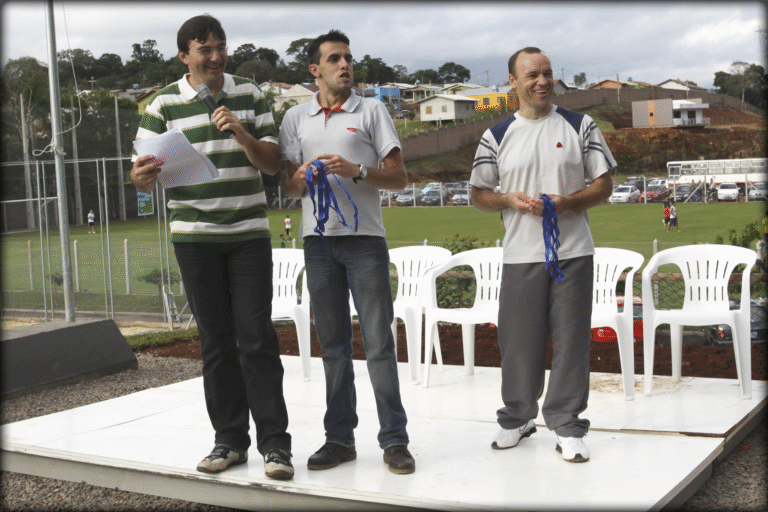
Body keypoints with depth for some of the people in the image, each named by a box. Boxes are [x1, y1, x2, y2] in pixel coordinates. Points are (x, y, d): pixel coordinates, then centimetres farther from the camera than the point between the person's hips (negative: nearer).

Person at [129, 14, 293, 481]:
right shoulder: (165, 104, 2)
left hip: (249, 233, 0)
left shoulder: (250, 95, 5)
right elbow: (146, 173, 1)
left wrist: (240, 131, -17)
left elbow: (272, 163, 1)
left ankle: (275, 443, -1)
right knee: (216, 341, 5)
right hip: (194, 236, 1)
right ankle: (230, 440, 14)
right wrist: (142, 176, -23)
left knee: (256, 337, -6)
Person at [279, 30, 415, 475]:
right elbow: (290, 188, 14)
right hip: (318, 239, 3)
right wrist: (302, 177, -9)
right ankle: (340, 438, 15)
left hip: (364, 238, -3)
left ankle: (394, 439, 2)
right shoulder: (295, 118, 13)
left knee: (379, 342, -4)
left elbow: (399, 178, 2)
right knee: (333, 345, 8)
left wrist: (356, 170, -14)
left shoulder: (372, 111, 6)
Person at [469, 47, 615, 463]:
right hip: (520, 255, 1)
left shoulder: (580, 126, 7)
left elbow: (604, 185, 6)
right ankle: (517, 418, 24)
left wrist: (568, 202, -12)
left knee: (571, 341, 1)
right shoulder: (496, 137, 7)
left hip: (573, 253, 0)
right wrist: (511, 201, -10)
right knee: (519, 342, 5)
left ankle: (566, 427, 13)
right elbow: (479, 195, 10)